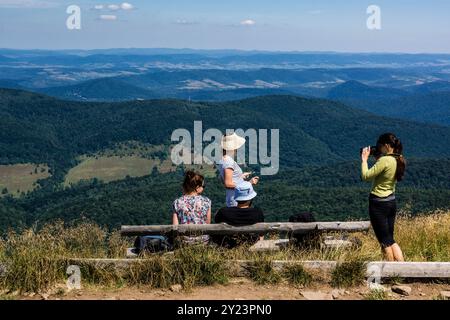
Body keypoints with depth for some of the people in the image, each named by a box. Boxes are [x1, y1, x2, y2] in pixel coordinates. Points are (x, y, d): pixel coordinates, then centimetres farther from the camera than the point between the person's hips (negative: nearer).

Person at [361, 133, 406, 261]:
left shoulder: (384, 160, -20)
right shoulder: (398, 160, 6)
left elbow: (365, 176, -20)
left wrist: (364, 159, -8)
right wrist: (378, 158, 11)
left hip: (378, 203, -8)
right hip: (392, 202, 8)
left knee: (385, 242, 2)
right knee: (390, 240, 15)